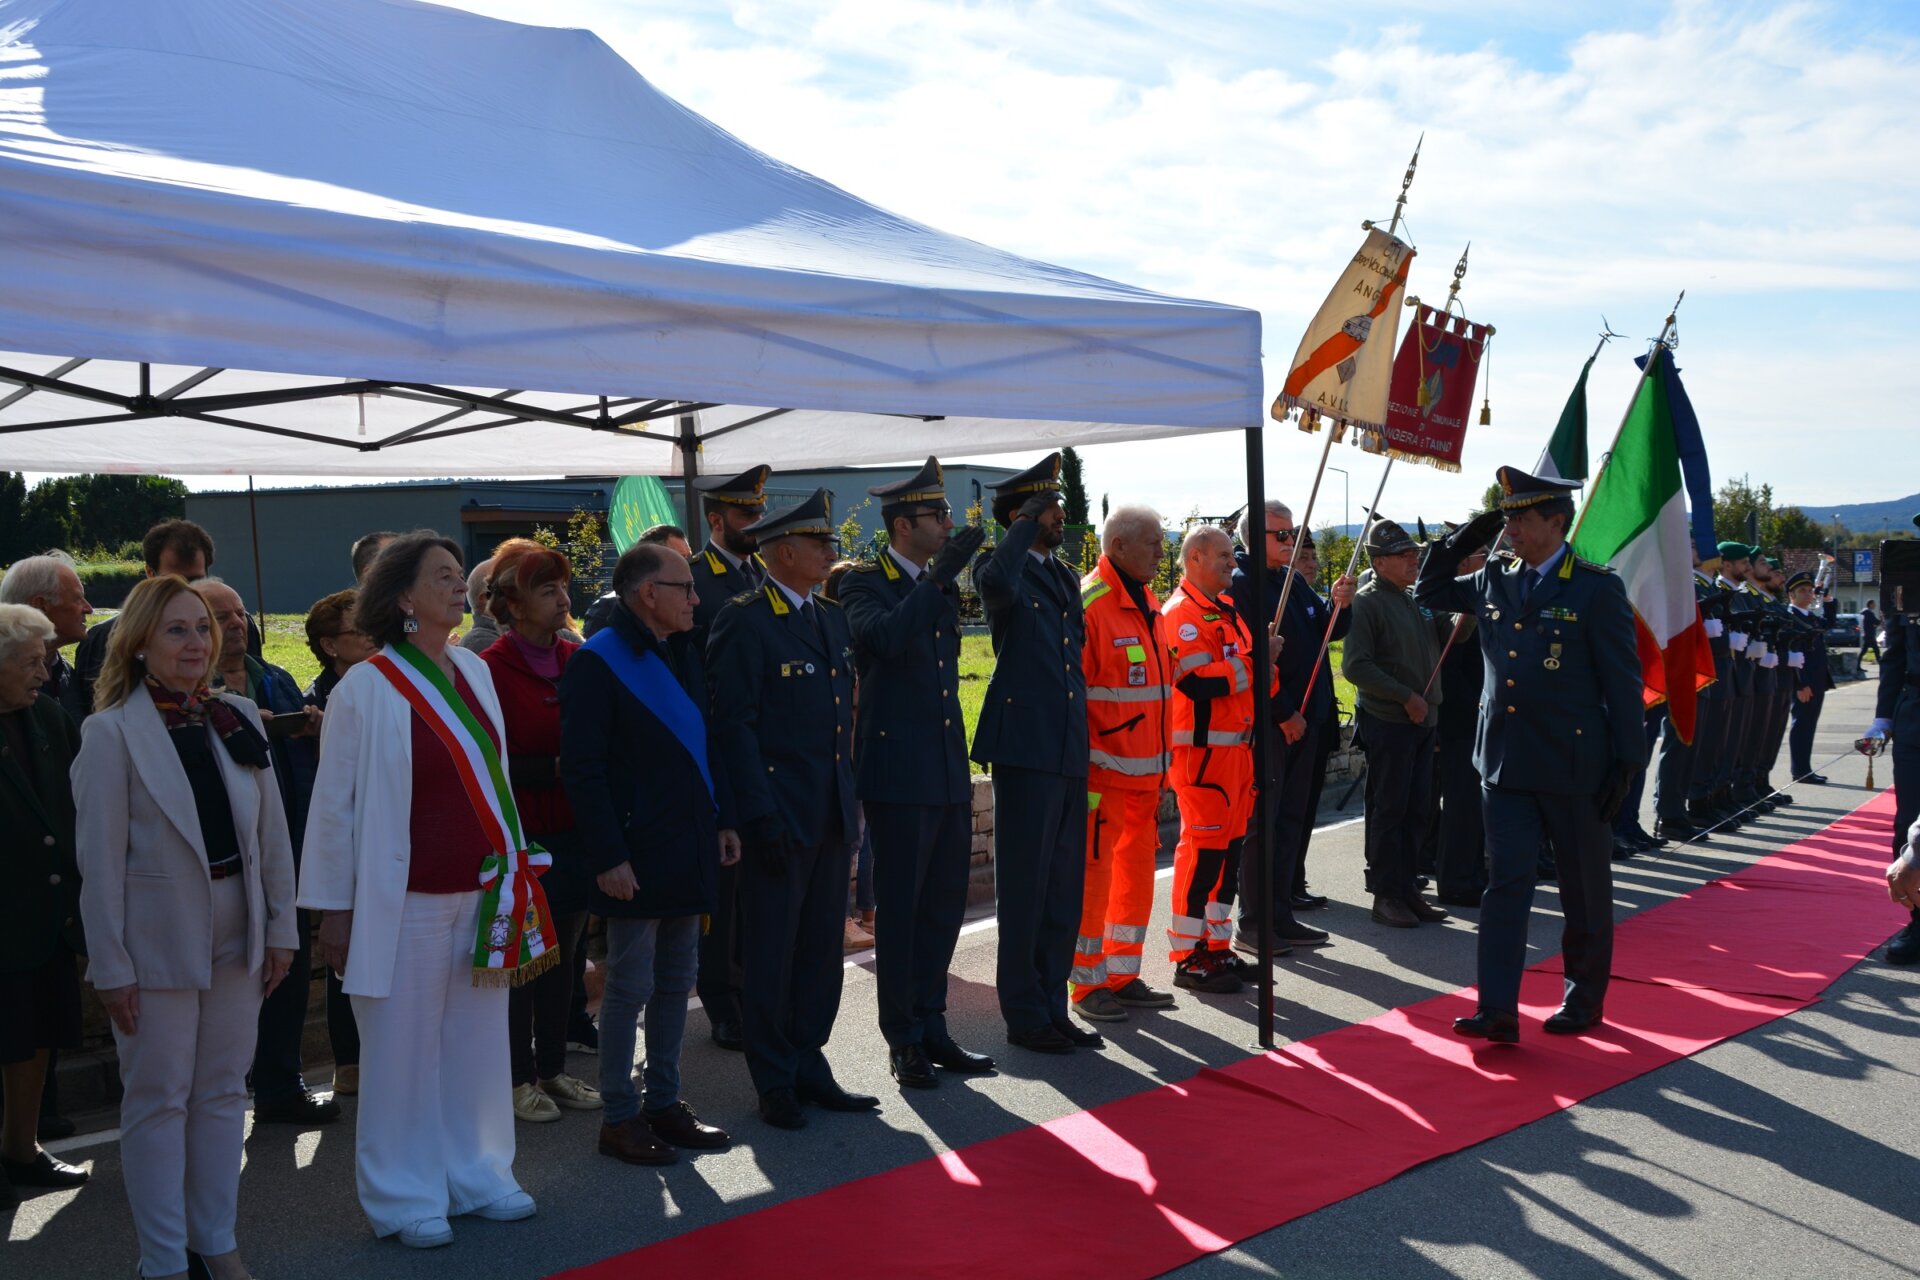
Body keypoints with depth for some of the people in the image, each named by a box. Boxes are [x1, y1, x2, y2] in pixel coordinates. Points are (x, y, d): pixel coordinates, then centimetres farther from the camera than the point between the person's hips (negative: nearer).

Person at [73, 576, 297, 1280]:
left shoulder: (238, 717, 4)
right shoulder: (112, 732, -9)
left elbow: (271, 833, 7)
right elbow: (100, 859, -10)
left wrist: (281, 927, 6)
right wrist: (111, 966, -10)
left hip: (237, 935, 5)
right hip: (159, 939, -4)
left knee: (223, 1090, 13)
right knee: (158, 1098, 6)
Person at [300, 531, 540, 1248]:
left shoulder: (475, 673, 5)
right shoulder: (364, 690, -11)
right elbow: (334, 805, -7)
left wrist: (512, 877, 13)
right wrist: (333, 912, -6)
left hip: (484, 893, 5)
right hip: (406, 902, -5)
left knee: (478, 1042, 13)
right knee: (403, 1050, 5)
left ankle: (476, 1176, 28)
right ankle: (405, 1199, 20)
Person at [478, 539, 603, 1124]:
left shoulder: (578, 660, 6)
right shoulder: (489, 670, -11)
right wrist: (557, 768, -19)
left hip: (574, 832, 5)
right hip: (521, 839, -5)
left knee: (561, 956, 13)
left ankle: (552, 1069, 25)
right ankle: (520, 1078, 18)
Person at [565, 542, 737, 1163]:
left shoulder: (682, 653, 12)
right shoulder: (597, 662, -13)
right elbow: (582, 769, -16)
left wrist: (723, 818, 12)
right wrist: (608, 857, -19)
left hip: (689, 851, 8)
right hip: (636, 856, -8)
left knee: (676, 982, 14)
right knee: (630, 988, 1)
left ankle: (664, 1101, 26)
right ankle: (619, 1116, 13)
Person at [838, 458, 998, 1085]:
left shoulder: (941, 585, 14)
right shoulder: (864, 583, -8)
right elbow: (884, 638, -30)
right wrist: (939, 577, -28)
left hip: (949, 773, 7)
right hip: (898, 774, -7)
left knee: (944, 903, 13)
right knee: (899, 909, 1)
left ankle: (931, 1028, 25)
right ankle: (903, 1041, 12)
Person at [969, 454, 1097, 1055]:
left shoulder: (1065, 577, 19)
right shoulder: (998, 565, -5)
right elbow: (1000, 586, -32)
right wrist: (1027, 525, -19)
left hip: (1070, 749, 8)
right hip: (1024, 745, -8)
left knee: (1064, 887, 12)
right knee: (1024, 886, 0)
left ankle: (1052, 1007, 22)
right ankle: (1024, 1015, 10)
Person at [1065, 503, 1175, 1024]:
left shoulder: (1147, 602, 13)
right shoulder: (1088, 602, -14)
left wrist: (1163, 763, 19)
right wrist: (1081, 773, -18)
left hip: (1145, 770, 9)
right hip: (1103, 771, -8)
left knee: (1137, 870, 13)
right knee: (1093, 874, -1)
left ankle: (1123, 975, 25)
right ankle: (1087, 985, 10)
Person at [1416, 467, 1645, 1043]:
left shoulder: (1597, 588, -8)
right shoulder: (1494, 581, 7)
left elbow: (1623, 681, -7)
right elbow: (1430, 591, 22)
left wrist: (1628, 761, -10)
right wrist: (1462, 540, 5)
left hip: (1574, 765, -4)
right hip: (1506, 763, 4)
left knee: (1584, 889, 11)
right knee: (1506, 885, 0)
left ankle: (1585, 998, 27)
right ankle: (1497, 1011, -1)